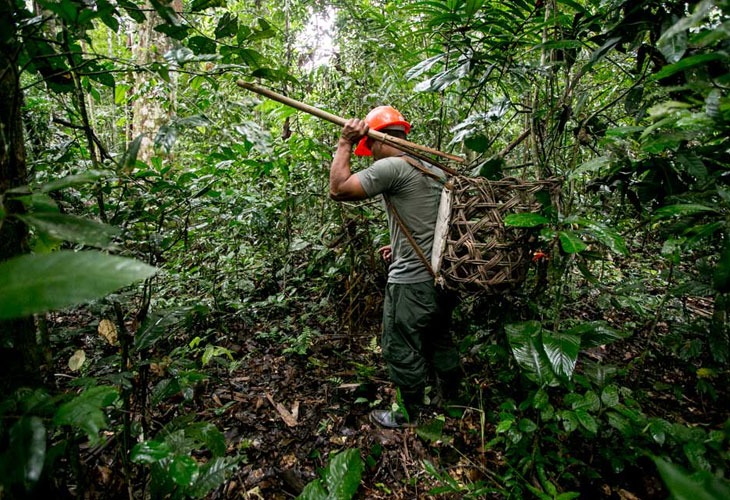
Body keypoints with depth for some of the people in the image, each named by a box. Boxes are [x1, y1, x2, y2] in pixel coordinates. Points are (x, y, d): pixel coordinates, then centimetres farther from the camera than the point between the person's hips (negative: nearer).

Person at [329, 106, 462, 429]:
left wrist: (345, 143, -9)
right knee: (440, 342, 24)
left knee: (402, 351, 9)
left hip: (411, 281, -9)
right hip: (442, 275, 9)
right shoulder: (434, 168, 12)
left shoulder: (390, 166, -16)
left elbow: (338, 189, -18)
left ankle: (411, 416, 27)